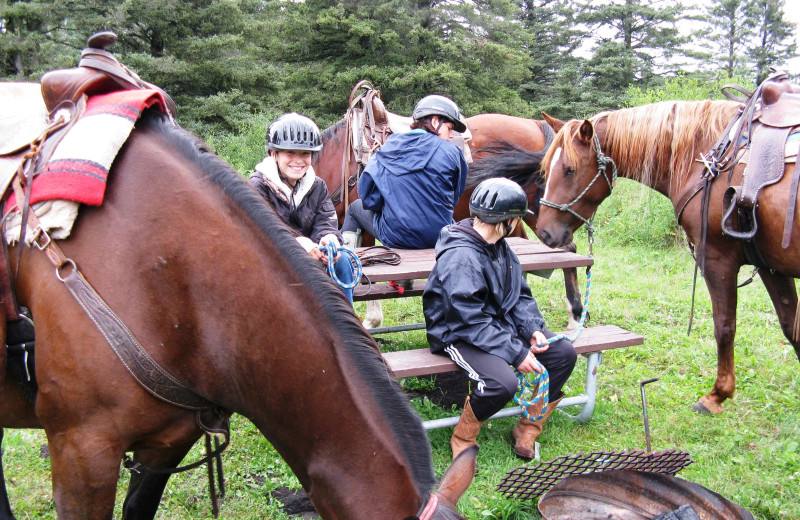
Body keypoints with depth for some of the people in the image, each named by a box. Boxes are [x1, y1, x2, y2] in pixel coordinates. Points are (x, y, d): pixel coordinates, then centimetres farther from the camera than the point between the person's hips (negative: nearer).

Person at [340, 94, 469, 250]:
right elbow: (455, 198, 5)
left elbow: (368, 197, -4)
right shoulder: (452, 152, -4)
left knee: (355, 207, 28)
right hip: (439, 237, 0)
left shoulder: (389, 147, -1)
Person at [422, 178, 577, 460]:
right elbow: (472, 320, -27)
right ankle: (462, 440, -5)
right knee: (502, 382, -34)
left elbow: (520, 295, 11)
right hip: (459, 334, -9)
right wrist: (516, 353, -27)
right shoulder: (460, 257, -25)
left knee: (564, 353, -1)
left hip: (500, 324, 9)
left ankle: (528, 428, 11)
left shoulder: (500, 247, 6)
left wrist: (533, 329, -8)